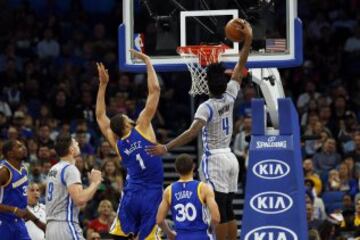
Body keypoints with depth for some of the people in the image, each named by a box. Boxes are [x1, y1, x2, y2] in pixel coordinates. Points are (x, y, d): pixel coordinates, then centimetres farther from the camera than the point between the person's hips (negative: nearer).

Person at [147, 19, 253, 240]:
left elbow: (193, 132, -29)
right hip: (230, 158, 7)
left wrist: (166, 148, -33)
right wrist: (248, 40, 10)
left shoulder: (207, 107, -16)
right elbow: (240, 68, 11)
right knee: (228, 211, 10)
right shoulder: (230, 97, 2)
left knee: (219, 212, -7)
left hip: (214, 160, -7)